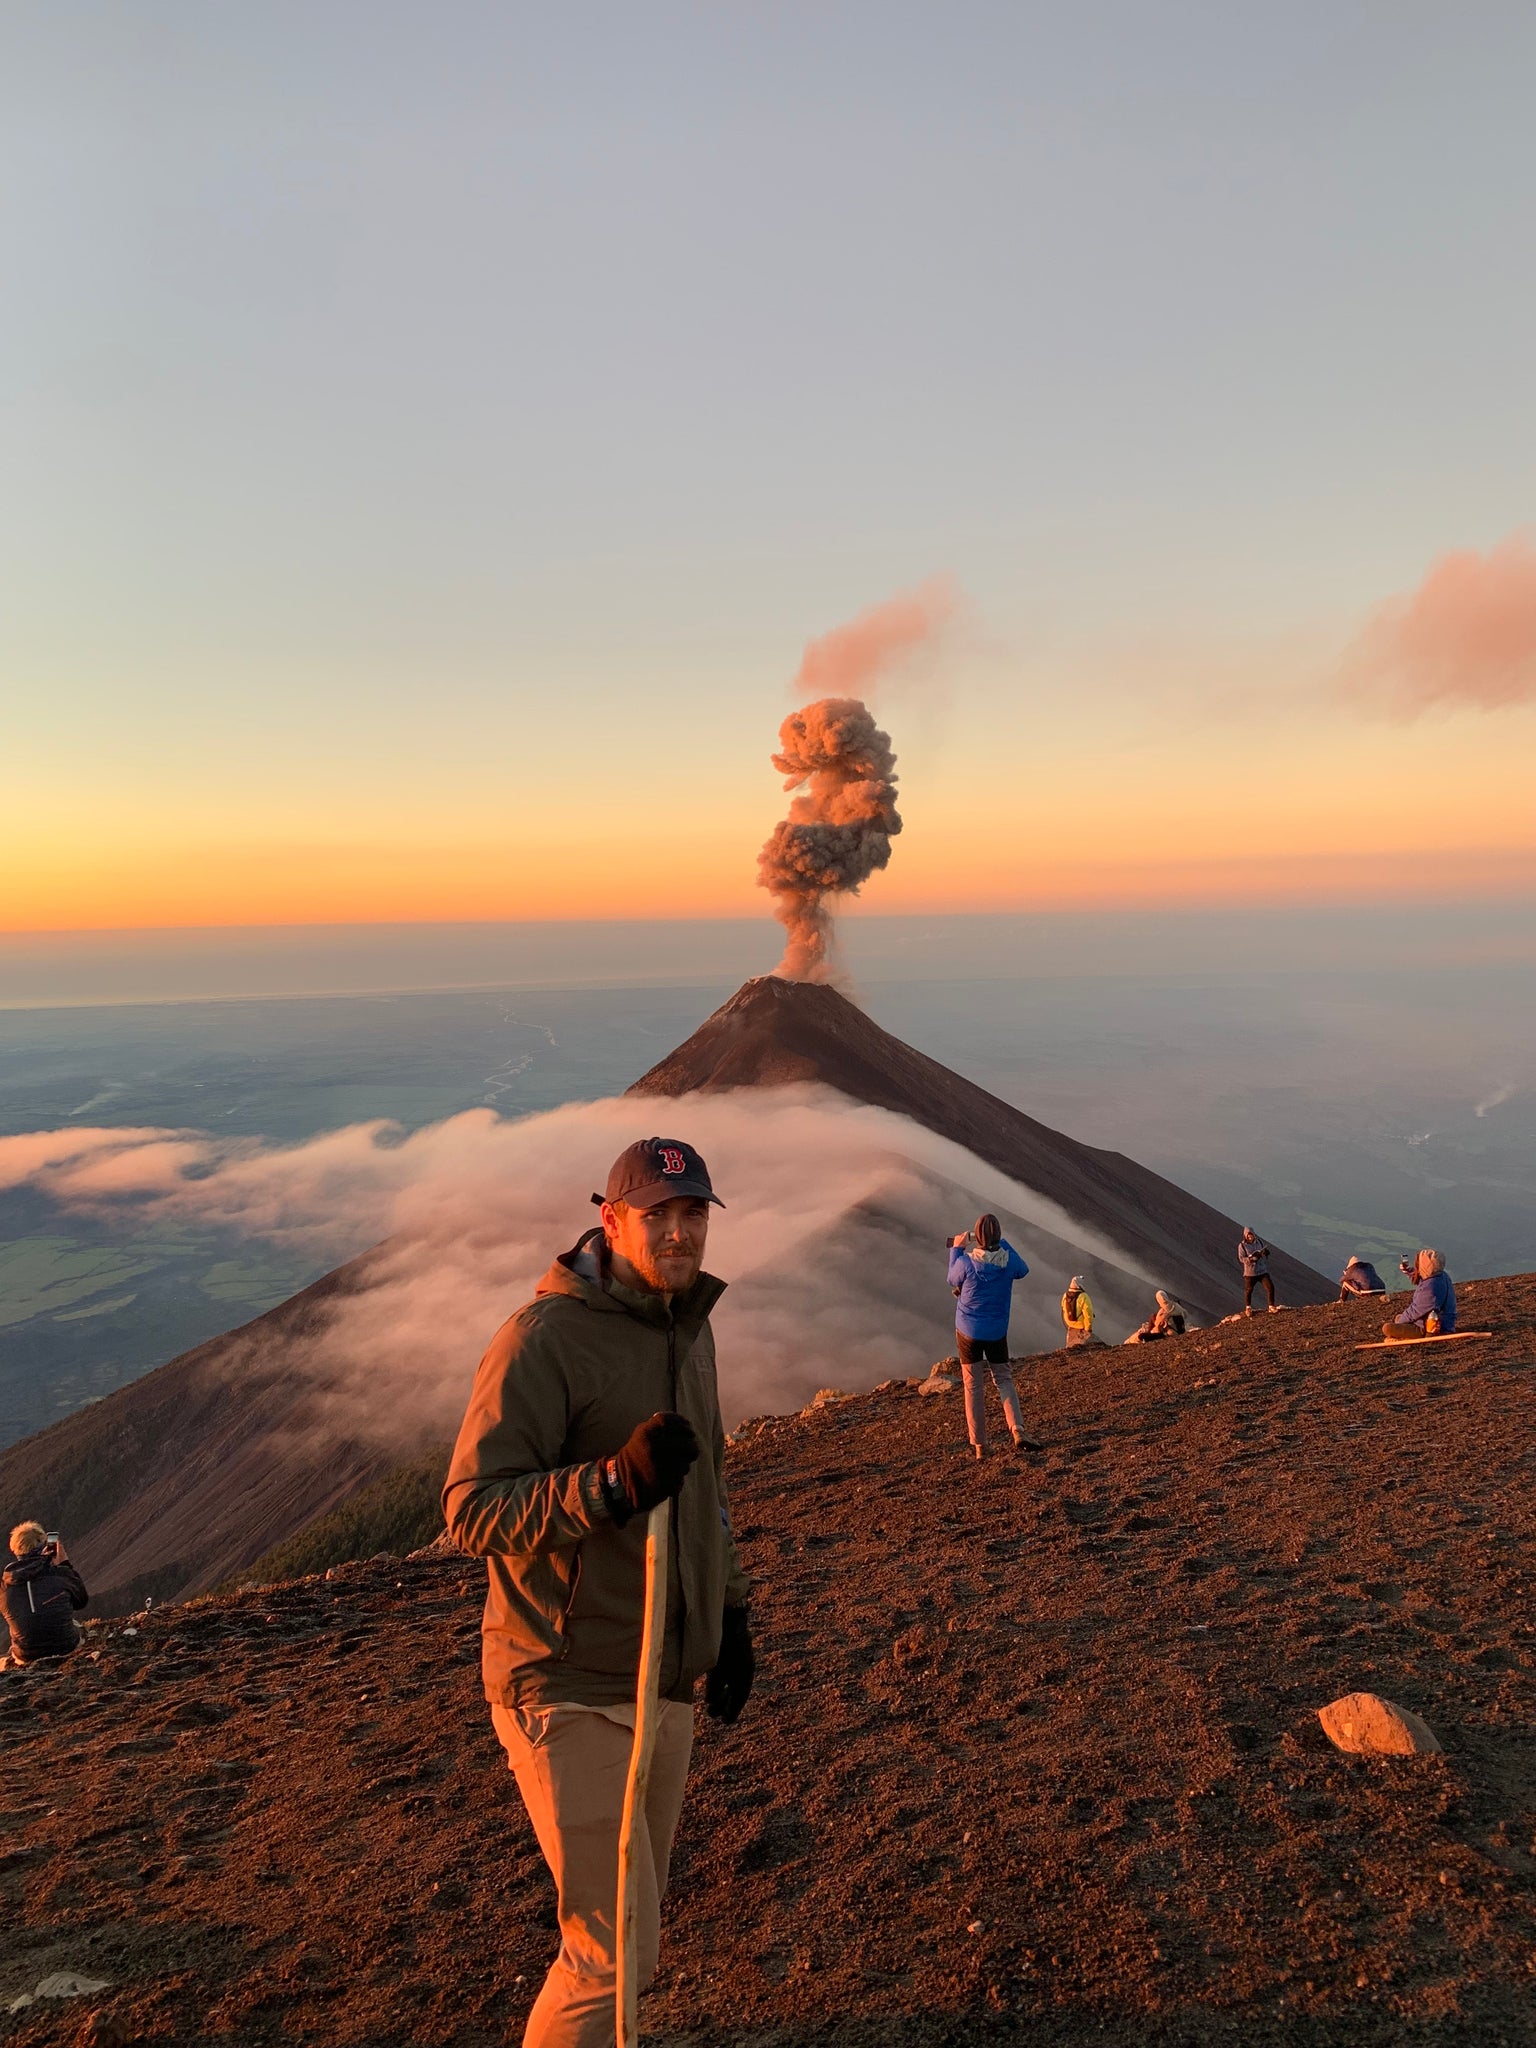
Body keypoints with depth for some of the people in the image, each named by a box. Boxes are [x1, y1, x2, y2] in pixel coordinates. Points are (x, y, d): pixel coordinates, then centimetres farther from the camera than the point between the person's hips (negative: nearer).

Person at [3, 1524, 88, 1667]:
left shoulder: (6, 1581, -11)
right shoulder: (60, 1575, -16)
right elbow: (82, 1600, 3)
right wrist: (65, 1565, 6)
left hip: (25, 1657, 2)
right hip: (64, 1649, -2)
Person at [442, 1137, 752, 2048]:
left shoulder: (690, 1327, 7)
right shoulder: (543, 1338, -20)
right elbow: (471, 1508, -23)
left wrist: (730, 1609, 17)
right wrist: (613, 1483, -35)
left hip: (667, 1680, 8)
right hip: (572, 1691, -8)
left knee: (635, 1922, 21)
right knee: (614, 1949, -2)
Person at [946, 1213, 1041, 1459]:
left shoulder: (966, 1261, -19)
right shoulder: (1008, 1259, -11)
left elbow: (953, 1281, 3)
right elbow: (1022, 1271, 13)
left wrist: (956, 1249, 10)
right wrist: (1003, 1243, 16)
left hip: (968, 1330, -2)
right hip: (997, 1331, 2)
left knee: (973, 1386, 7)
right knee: (1004, 1380, 14)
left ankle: (979, 1445, 9)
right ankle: (1018, 1433, -5)